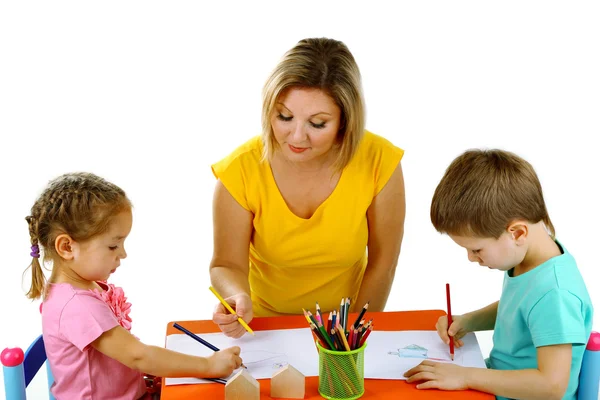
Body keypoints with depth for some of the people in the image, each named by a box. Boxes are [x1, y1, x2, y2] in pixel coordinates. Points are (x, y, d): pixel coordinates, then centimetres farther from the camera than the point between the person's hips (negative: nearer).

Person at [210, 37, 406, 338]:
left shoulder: (380, 163, -16)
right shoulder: (241, 170, -18)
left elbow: (382, 262, -5)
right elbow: (227, 265, -8)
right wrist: (238, 297, -29)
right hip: (264, 329, -3)